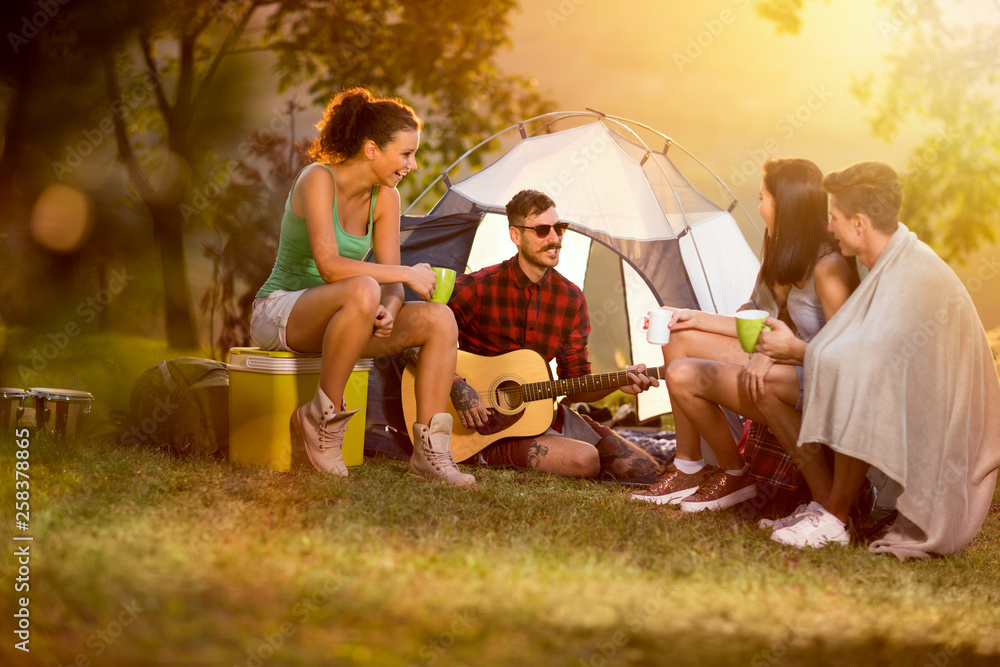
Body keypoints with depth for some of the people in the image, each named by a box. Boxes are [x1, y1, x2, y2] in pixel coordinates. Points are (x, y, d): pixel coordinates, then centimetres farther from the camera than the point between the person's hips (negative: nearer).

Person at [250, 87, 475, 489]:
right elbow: (329, 266, -30)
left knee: (440, 319, -15)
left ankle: (430, 451, -15)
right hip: (279, 313, -7)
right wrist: (406, 273, -25)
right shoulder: (318, 180, -19)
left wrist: (389, 309, -23)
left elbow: (389, 280, 0)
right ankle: (322, 417, -24)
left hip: (332, 318, 7)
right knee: (362, 291, -39)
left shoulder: (385, 197, 3)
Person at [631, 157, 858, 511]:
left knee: (684, 376, -16)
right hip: (792, 367, 10)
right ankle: (687, 471, 13)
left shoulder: (829, 267, -22)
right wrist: (697, 319, 17)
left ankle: (736, 477, 6)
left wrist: (779, 351, -26)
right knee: (682, 338, 10)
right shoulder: (796, 259, 10)